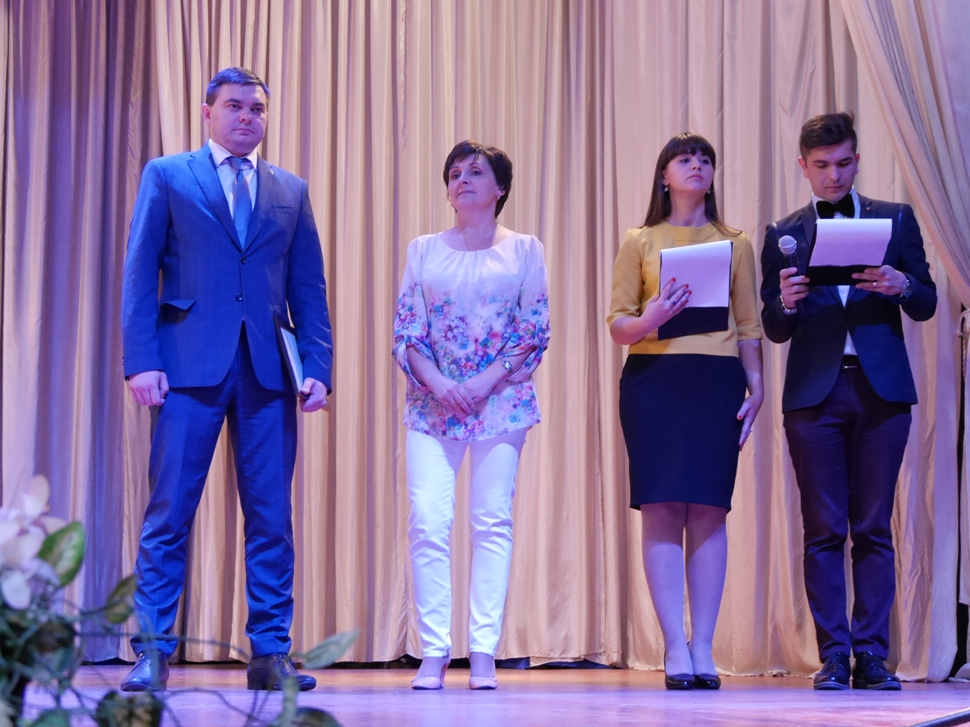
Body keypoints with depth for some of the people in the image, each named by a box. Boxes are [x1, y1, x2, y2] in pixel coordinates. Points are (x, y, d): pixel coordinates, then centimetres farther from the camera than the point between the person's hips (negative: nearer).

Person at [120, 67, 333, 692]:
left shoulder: (291, 191, 16)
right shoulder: (167, 177, 9)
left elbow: (309, 290, 13)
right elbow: (141, 276, 3)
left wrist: (318, 368, 2)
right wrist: (142, 361, -8)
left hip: (268, 371, 3)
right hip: (190, 365, -3)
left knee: (272, 516, 2)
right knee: (169, 511, -3)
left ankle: (271, 653, 8)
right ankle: (152, 652, 2)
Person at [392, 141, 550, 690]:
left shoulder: (524, 250, 6)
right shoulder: (424, 250, 11)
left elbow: (536, 331, 1)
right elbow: (406, 330, 6)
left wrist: (486, 381, -11)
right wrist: (437, 382, -11)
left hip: (501, 399, -1)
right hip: (433, 401, 1)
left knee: (493, 521, -3)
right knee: (428, 520, -9)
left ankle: (484, 654, 1)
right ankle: (434, 652, -4)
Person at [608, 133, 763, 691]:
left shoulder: (735, 244, 15)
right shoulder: (639, 242, 11)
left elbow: (749, 325, 12)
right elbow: (618, 325, 7)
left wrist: (757, 387, 1)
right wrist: (650, 319, -14)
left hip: (718, 380, 1)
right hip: (653, 379, -1)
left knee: (709, 509, -3)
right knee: (662, 507, -7)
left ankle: (703, 648, 0)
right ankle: (677, 649, -5)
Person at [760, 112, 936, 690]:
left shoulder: (896, 219, 11)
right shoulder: (784, 235, 11)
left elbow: (926, 305, 7)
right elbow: (775, 330, 8)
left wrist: (900, 285, -14)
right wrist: (786, 302, -14)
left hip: (881, 391, 0)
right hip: (815, 393, 0)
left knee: (874, 528, 0)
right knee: (824, 529, -1)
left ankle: (872, 656, 3)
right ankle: (834, 656, 3)